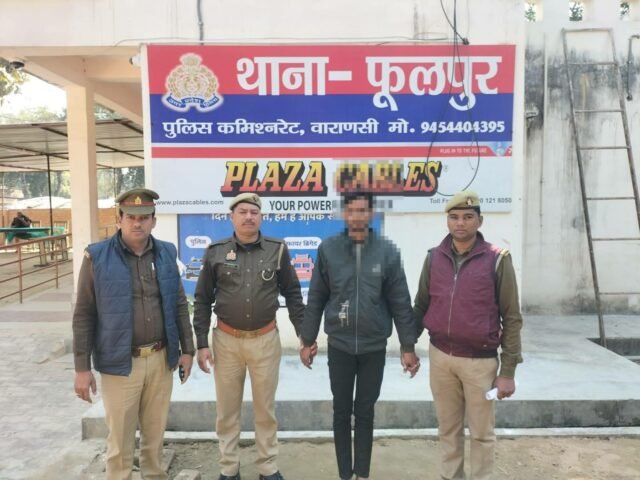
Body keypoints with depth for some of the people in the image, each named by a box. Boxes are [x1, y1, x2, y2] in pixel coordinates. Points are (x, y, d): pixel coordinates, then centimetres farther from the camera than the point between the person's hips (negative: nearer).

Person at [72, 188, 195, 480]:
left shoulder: (166, 253, 3)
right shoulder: (97, 257, -7)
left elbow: (180, 305, 9)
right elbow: (84, 315, -5)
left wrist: (187, 349, 7)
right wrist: (82, 367, -6)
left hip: (161, 359, 3)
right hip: (120, 363, -3)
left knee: (155, 433, 17)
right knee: (120, 440, 9)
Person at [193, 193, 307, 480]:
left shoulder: (278, 250, -3)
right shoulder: (215, 252, -3)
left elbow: (292, 294, 4)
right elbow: (203, 300, 2)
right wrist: (201, 343, -2)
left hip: (266, 340, 0)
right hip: (226, 340, 0)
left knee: (266, 408, 13)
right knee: (227, 409, 13)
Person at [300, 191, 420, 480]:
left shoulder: (388, 252, -5)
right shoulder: (328, 249, -4)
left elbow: (400, 302, -2)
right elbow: (316, 299, 1)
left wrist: (408, 347, -1)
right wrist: (307, 340, 3)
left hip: (374, 347, 0)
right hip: (339, 346, 0)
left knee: (365, 412, 13)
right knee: (341, 412, 12)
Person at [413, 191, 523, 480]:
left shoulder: (497, 259, -9)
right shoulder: (434, 257, 1)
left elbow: (512, 318, -6)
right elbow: (421, 306, 11)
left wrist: (508, 371, -7)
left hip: (480, 360, -3)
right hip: (440, 356, 3)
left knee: (481, 432, 12)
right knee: (448, 428, 17)